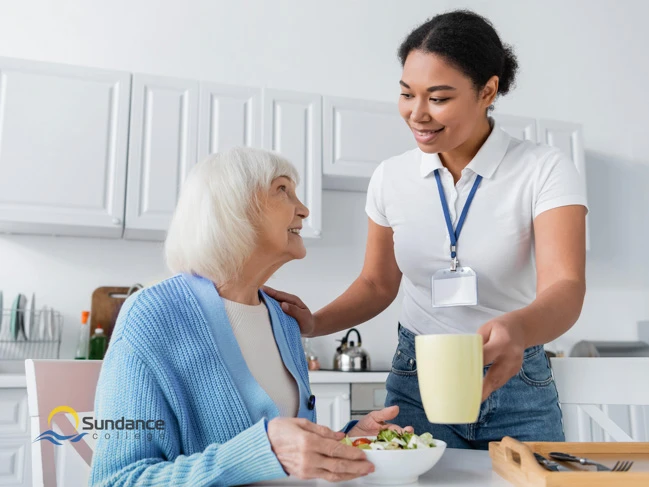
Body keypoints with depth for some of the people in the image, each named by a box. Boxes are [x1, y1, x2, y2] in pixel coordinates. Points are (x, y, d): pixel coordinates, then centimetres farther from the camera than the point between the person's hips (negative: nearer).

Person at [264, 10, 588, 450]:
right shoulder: (391, 178, -3)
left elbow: (565, 288, -24)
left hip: (515, 386, -1)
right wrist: (315, 323, -11)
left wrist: (516, 328, -47)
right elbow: (378, 284, 7)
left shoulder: (545, 170, -13)